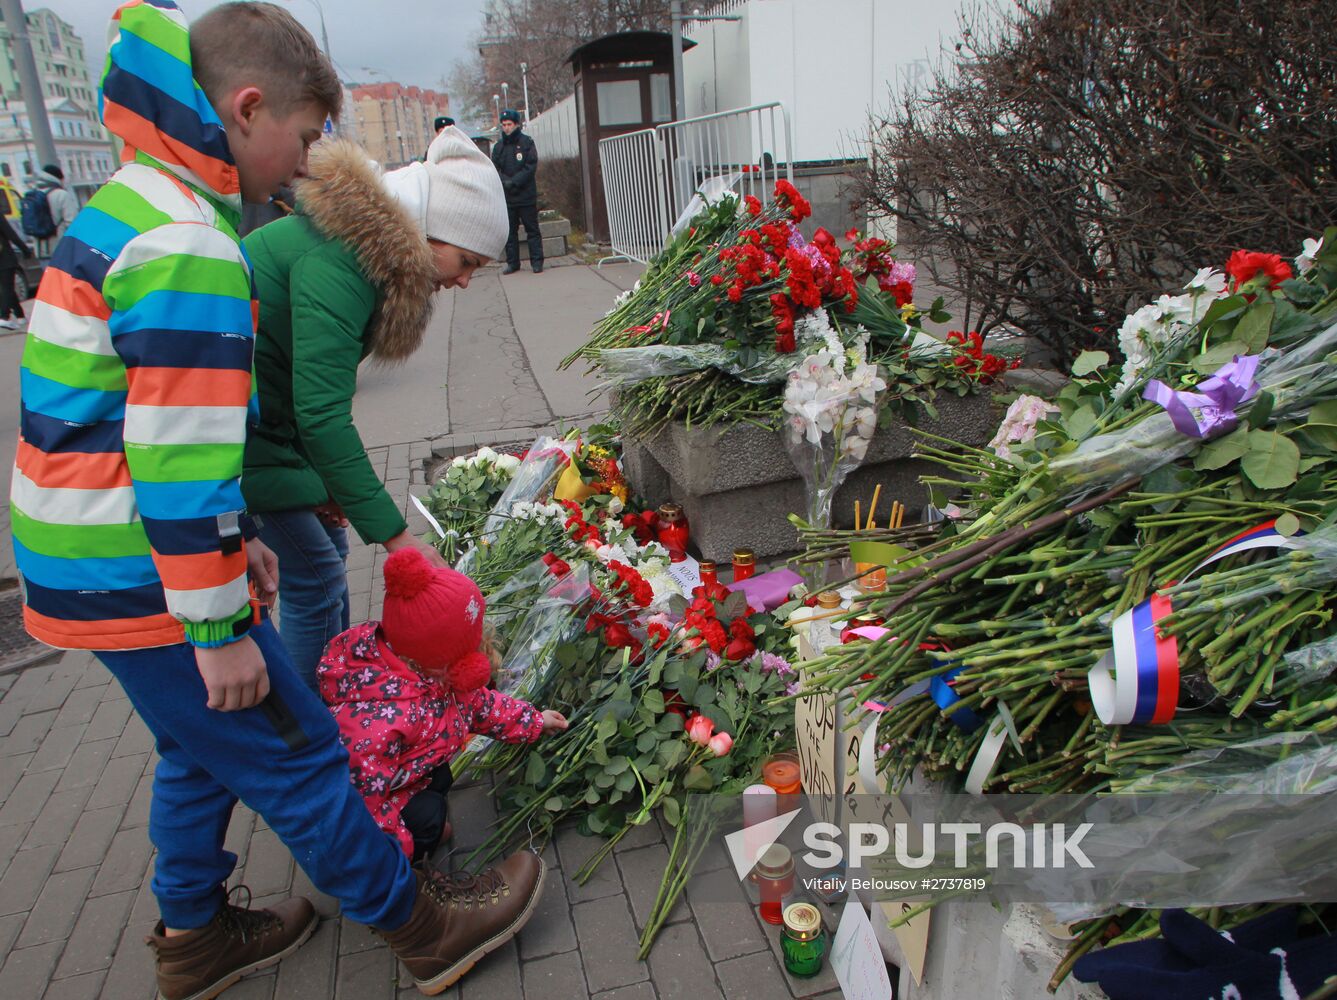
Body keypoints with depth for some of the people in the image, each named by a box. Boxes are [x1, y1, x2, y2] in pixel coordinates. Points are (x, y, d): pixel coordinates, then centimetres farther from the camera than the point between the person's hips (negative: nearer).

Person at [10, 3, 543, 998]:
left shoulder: (128, 206, 11)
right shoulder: (188, 247, -23)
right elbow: (180, 462, -25)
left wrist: (235, 536, 17)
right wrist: (218, 627, -17)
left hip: (85, 563, 10)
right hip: (143, 581, -10)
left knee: (204, 749, 23)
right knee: (295, 757, 3)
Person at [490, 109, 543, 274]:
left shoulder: (527, 143, 1)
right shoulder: (498, 147, 10)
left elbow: (531, 166, -8)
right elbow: (494, 170, 4)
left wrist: (515, 181, -16)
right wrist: (506, 182, -16)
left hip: (527, 195, -3)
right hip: (507, 197, 3)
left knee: (532, 229, 1)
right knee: (510, 231, 7)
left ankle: (537, 262, 6)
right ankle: (512, 263, 13)